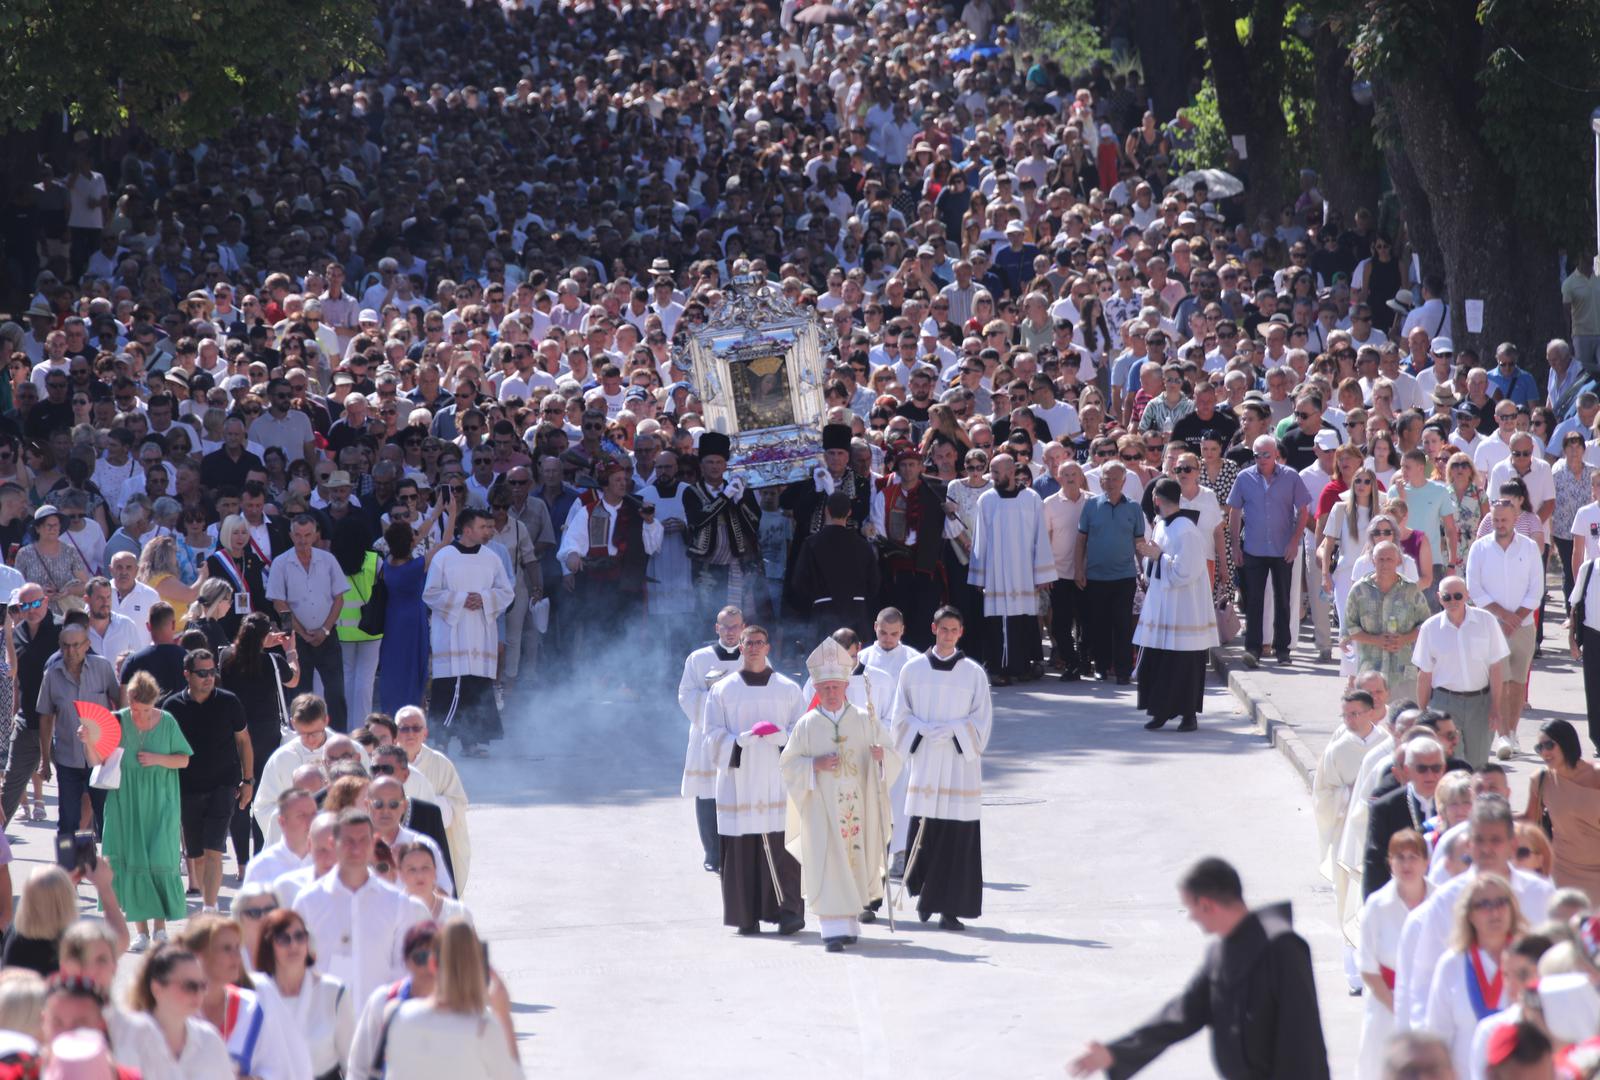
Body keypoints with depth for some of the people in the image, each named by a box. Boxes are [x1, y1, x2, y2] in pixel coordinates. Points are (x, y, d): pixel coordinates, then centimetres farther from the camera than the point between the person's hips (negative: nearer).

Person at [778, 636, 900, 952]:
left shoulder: (865, 721, 4)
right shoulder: (806, 725, 2)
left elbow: (894, 758, 6)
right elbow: (787, 763, 3)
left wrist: (882, 756, -17)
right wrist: (815, 765, -14)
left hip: (859, 805, 2)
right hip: (822, 808, -2)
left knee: (856, 862, 8)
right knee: (828, 867, -10)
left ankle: (850, 923, 26)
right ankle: (834, 930, -14)